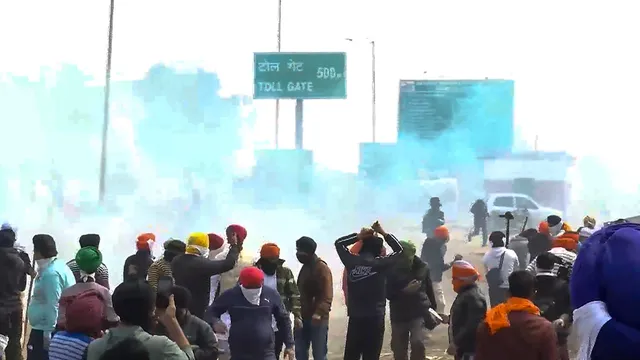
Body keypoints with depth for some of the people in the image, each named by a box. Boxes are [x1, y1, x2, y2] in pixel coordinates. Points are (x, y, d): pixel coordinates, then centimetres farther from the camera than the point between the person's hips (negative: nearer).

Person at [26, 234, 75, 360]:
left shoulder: (51, 273, -21)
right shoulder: (58, 266, 11)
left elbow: (53, 305, -24)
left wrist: (48, 332, -23)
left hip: (44, 330, -10)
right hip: (46, 327, 10)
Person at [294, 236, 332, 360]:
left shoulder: (322, 268, -11)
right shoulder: (305, 268, 15)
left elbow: (327, 295, -20)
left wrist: (319, 313, -31)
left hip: (317, 320, -8)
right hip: (303, 318, 8)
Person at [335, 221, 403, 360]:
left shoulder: (351, 261, 0)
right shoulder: (380, 263, -8)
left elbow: (339, 243, 17)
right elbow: (399, 249, 8)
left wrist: (359, 236, 9)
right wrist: (382, 232, 11)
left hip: (355, 317, 3)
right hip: (375, 317, -3)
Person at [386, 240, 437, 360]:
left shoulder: (422, 267, -3)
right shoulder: (392, 270, -10)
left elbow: (429, 289, 8)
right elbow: (388, 293, -9)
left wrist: (433, 310, 13)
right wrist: (405, 291, -23)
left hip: (419, 313, 0)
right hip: (399, 315, 0)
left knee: (417, 343, -20)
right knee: (399, 350, 7)